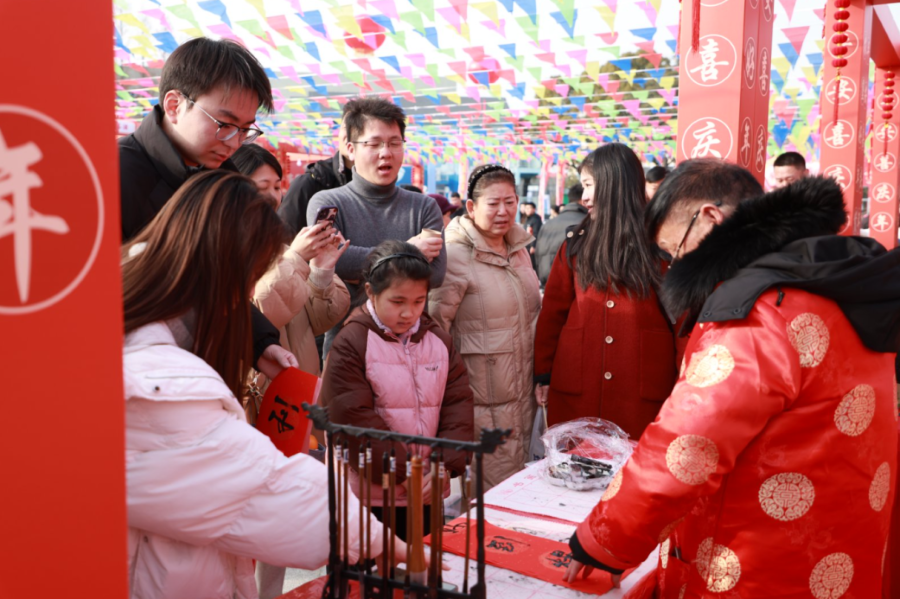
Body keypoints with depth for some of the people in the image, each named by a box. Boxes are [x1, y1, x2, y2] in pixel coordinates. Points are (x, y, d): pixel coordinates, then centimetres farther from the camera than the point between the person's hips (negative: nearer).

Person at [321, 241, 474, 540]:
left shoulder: (440, 340, 6)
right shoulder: (351, 344, -11)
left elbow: (457, 405, 2)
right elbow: (356, 420, -16)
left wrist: (445, 466, -11)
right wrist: (405, 474, -16)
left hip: (429, 493, 5)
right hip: (371, 496, -4)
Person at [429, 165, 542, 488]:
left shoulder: (519, 248, 10)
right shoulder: (456, 255, -15)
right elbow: (434, 324, -17)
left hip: (522, 392, 7)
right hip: (482, 397, -7)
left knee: (517, 472, 17)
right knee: (491, 486, 1)